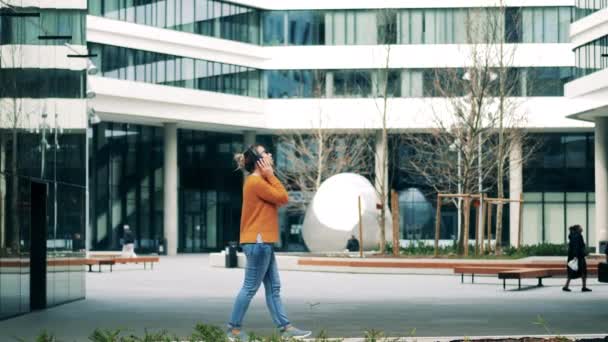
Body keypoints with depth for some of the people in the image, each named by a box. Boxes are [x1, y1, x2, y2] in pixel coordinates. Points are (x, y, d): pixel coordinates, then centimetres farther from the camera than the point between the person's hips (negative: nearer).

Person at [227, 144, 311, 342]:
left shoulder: (260, 181, 17)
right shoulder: (256, 182, -15)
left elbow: (280, 199, 15)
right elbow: (283, 198, -13)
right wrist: (271, 176, -9)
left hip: (262, 242, 11)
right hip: (258, 242, -11)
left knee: (273, 287, 9)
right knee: (250, 288, -5)